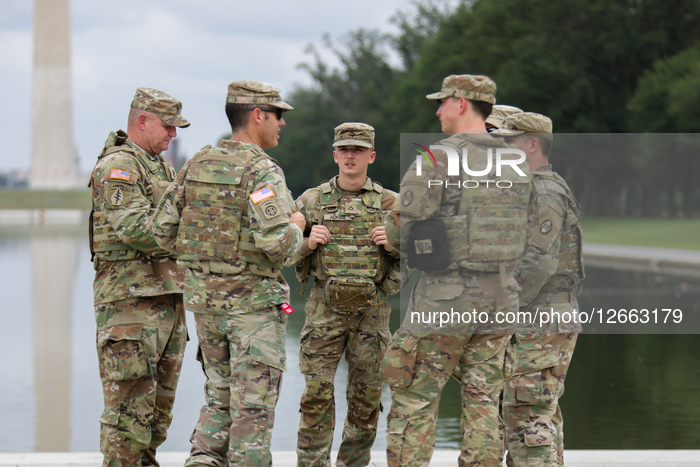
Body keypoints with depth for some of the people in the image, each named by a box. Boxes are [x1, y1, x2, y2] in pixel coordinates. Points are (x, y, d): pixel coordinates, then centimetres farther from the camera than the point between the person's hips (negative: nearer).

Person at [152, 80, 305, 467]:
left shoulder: (197, 164, 5)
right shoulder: (261, 171, -16)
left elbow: (164, 231, 7)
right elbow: (276, 243, -26)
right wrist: (296, 227, -5)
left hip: (204, 298, 7)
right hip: (254, 302, -6)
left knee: (220, 394, 18)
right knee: (253, 405, 1)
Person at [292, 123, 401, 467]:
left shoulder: (389, 202, 6)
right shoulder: (311, 200, 6)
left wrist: (394, 245, -9)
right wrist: (307, 243, -10)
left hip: (371, 310, 1)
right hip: (325, 308, -1)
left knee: (366, 397, 5)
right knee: (316, 394, -7)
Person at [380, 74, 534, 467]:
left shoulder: (437, 160, -12)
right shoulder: (518, 165, 8)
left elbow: (400, 232, -12)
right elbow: (524, 236, 14)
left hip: (444, 300, -6)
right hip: (500, 300, 6)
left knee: (414, 404, 3)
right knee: (483, 402, 10)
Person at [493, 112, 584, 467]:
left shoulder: (543, 193, -14)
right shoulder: (535, 190, 20)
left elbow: (538, 264, -22)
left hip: (541, 326, -11)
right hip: (538, 323, 11)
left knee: (526, 417, -11)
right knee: (543, 416, 13)